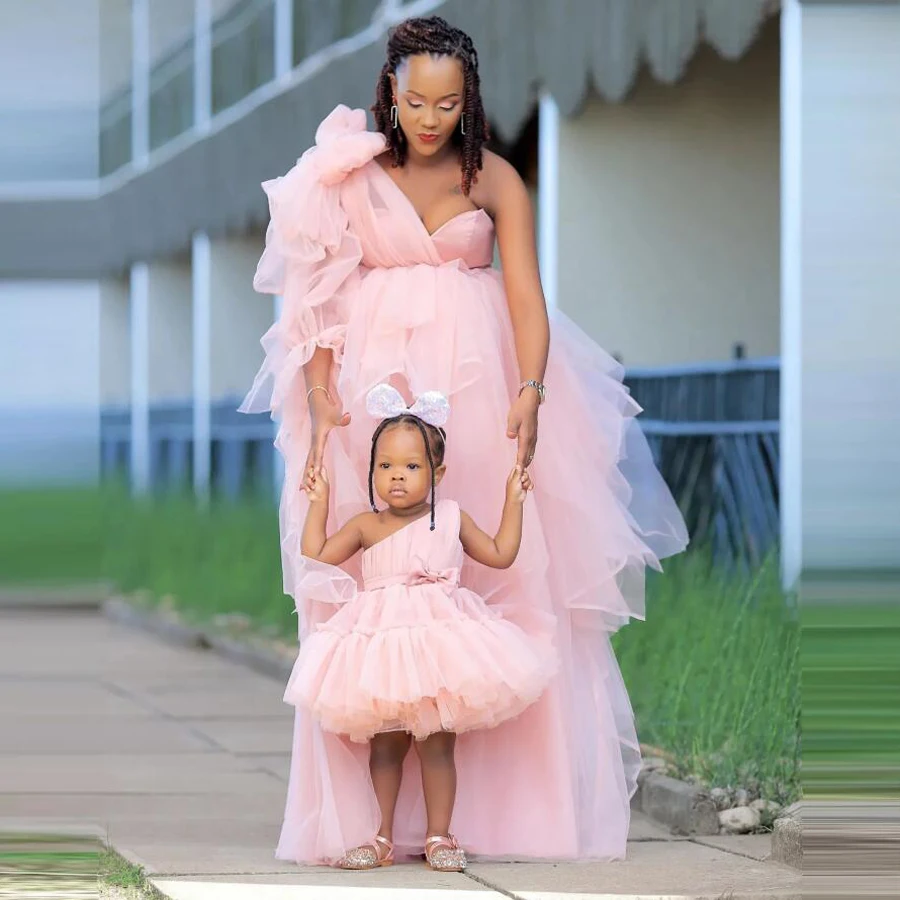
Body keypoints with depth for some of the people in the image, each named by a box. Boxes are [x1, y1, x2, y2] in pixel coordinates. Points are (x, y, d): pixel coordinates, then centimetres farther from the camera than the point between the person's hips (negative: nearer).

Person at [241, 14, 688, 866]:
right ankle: (370, 815, -3)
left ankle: (503, 802, 0)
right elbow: (318, 297, -1)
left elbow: (526, 291, -6)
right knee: (368, 590, -5)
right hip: (372, 387, -1)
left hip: (480, 388, 1)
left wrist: (530, 393, -21)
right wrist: (321, 402, -13)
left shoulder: (494, 179, 2)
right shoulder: (348, 175, 1)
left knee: (506, 572, -5)